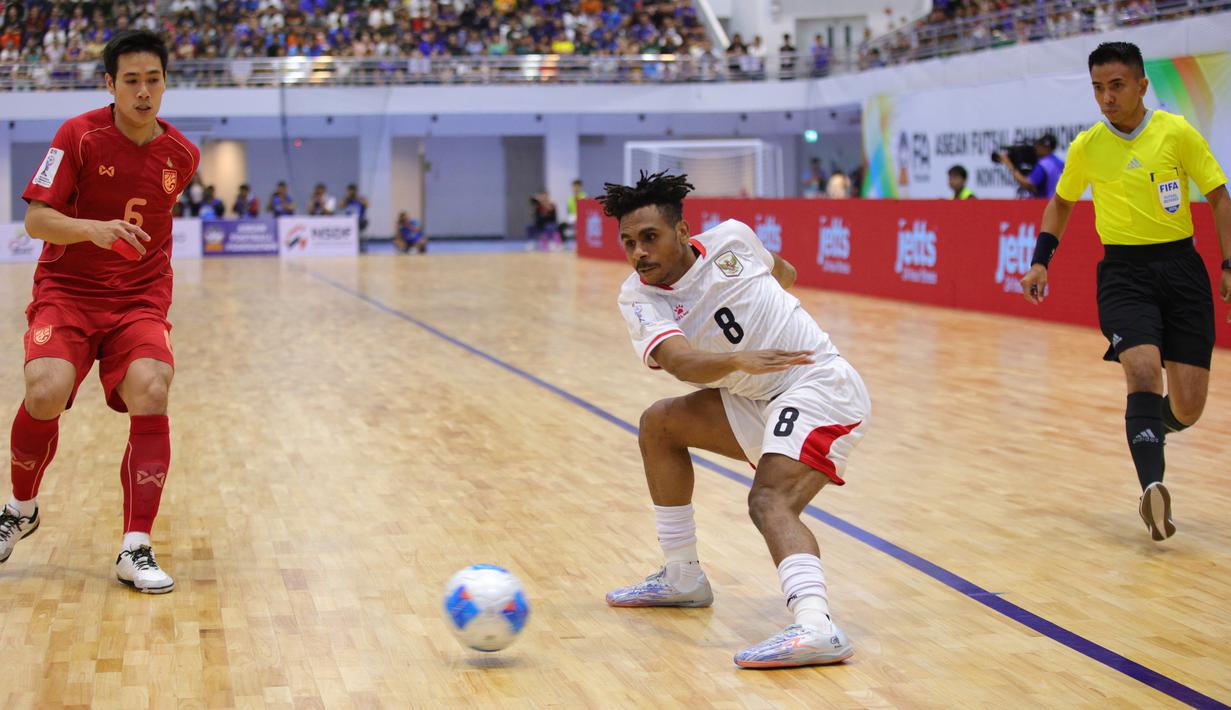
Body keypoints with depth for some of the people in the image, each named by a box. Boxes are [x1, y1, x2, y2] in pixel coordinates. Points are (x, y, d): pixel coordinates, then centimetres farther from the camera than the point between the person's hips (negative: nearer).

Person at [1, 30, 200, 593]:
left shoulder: (183, 155, 2)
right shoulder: (78, 135, -8)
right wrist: (93, 229, -28)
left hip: (140, 301, 2)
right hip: (66, 292, -2)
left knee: (150, 393, -24)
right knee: (45, 393, -25)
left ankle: (135, 550, -15)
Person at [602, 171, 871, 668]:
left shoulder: (731, 239, -7)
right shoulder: (638, 298, -6)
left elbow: (783, 271, 20)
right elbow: (679, 361, -29)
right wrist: (739, 359, -43)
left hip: (821, 388, -6)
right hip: (755, 403, 6)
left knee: (769, 501, -27)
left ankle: (815, 624, -50)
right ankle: (683, 577, 22)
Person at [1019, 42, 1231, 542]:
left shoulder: (1177, 133, -5)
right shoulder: (1086, 147, 1)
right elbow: (1061, 202, 19)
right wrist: (1041, 262, 10)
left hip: (1181, 267, 0)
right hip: (1123, 273, 0)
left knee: (1188, 406, -2)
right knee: (1143, 371, -26)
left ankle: (1150, 432, 34)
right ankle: (1152, 487, -32)